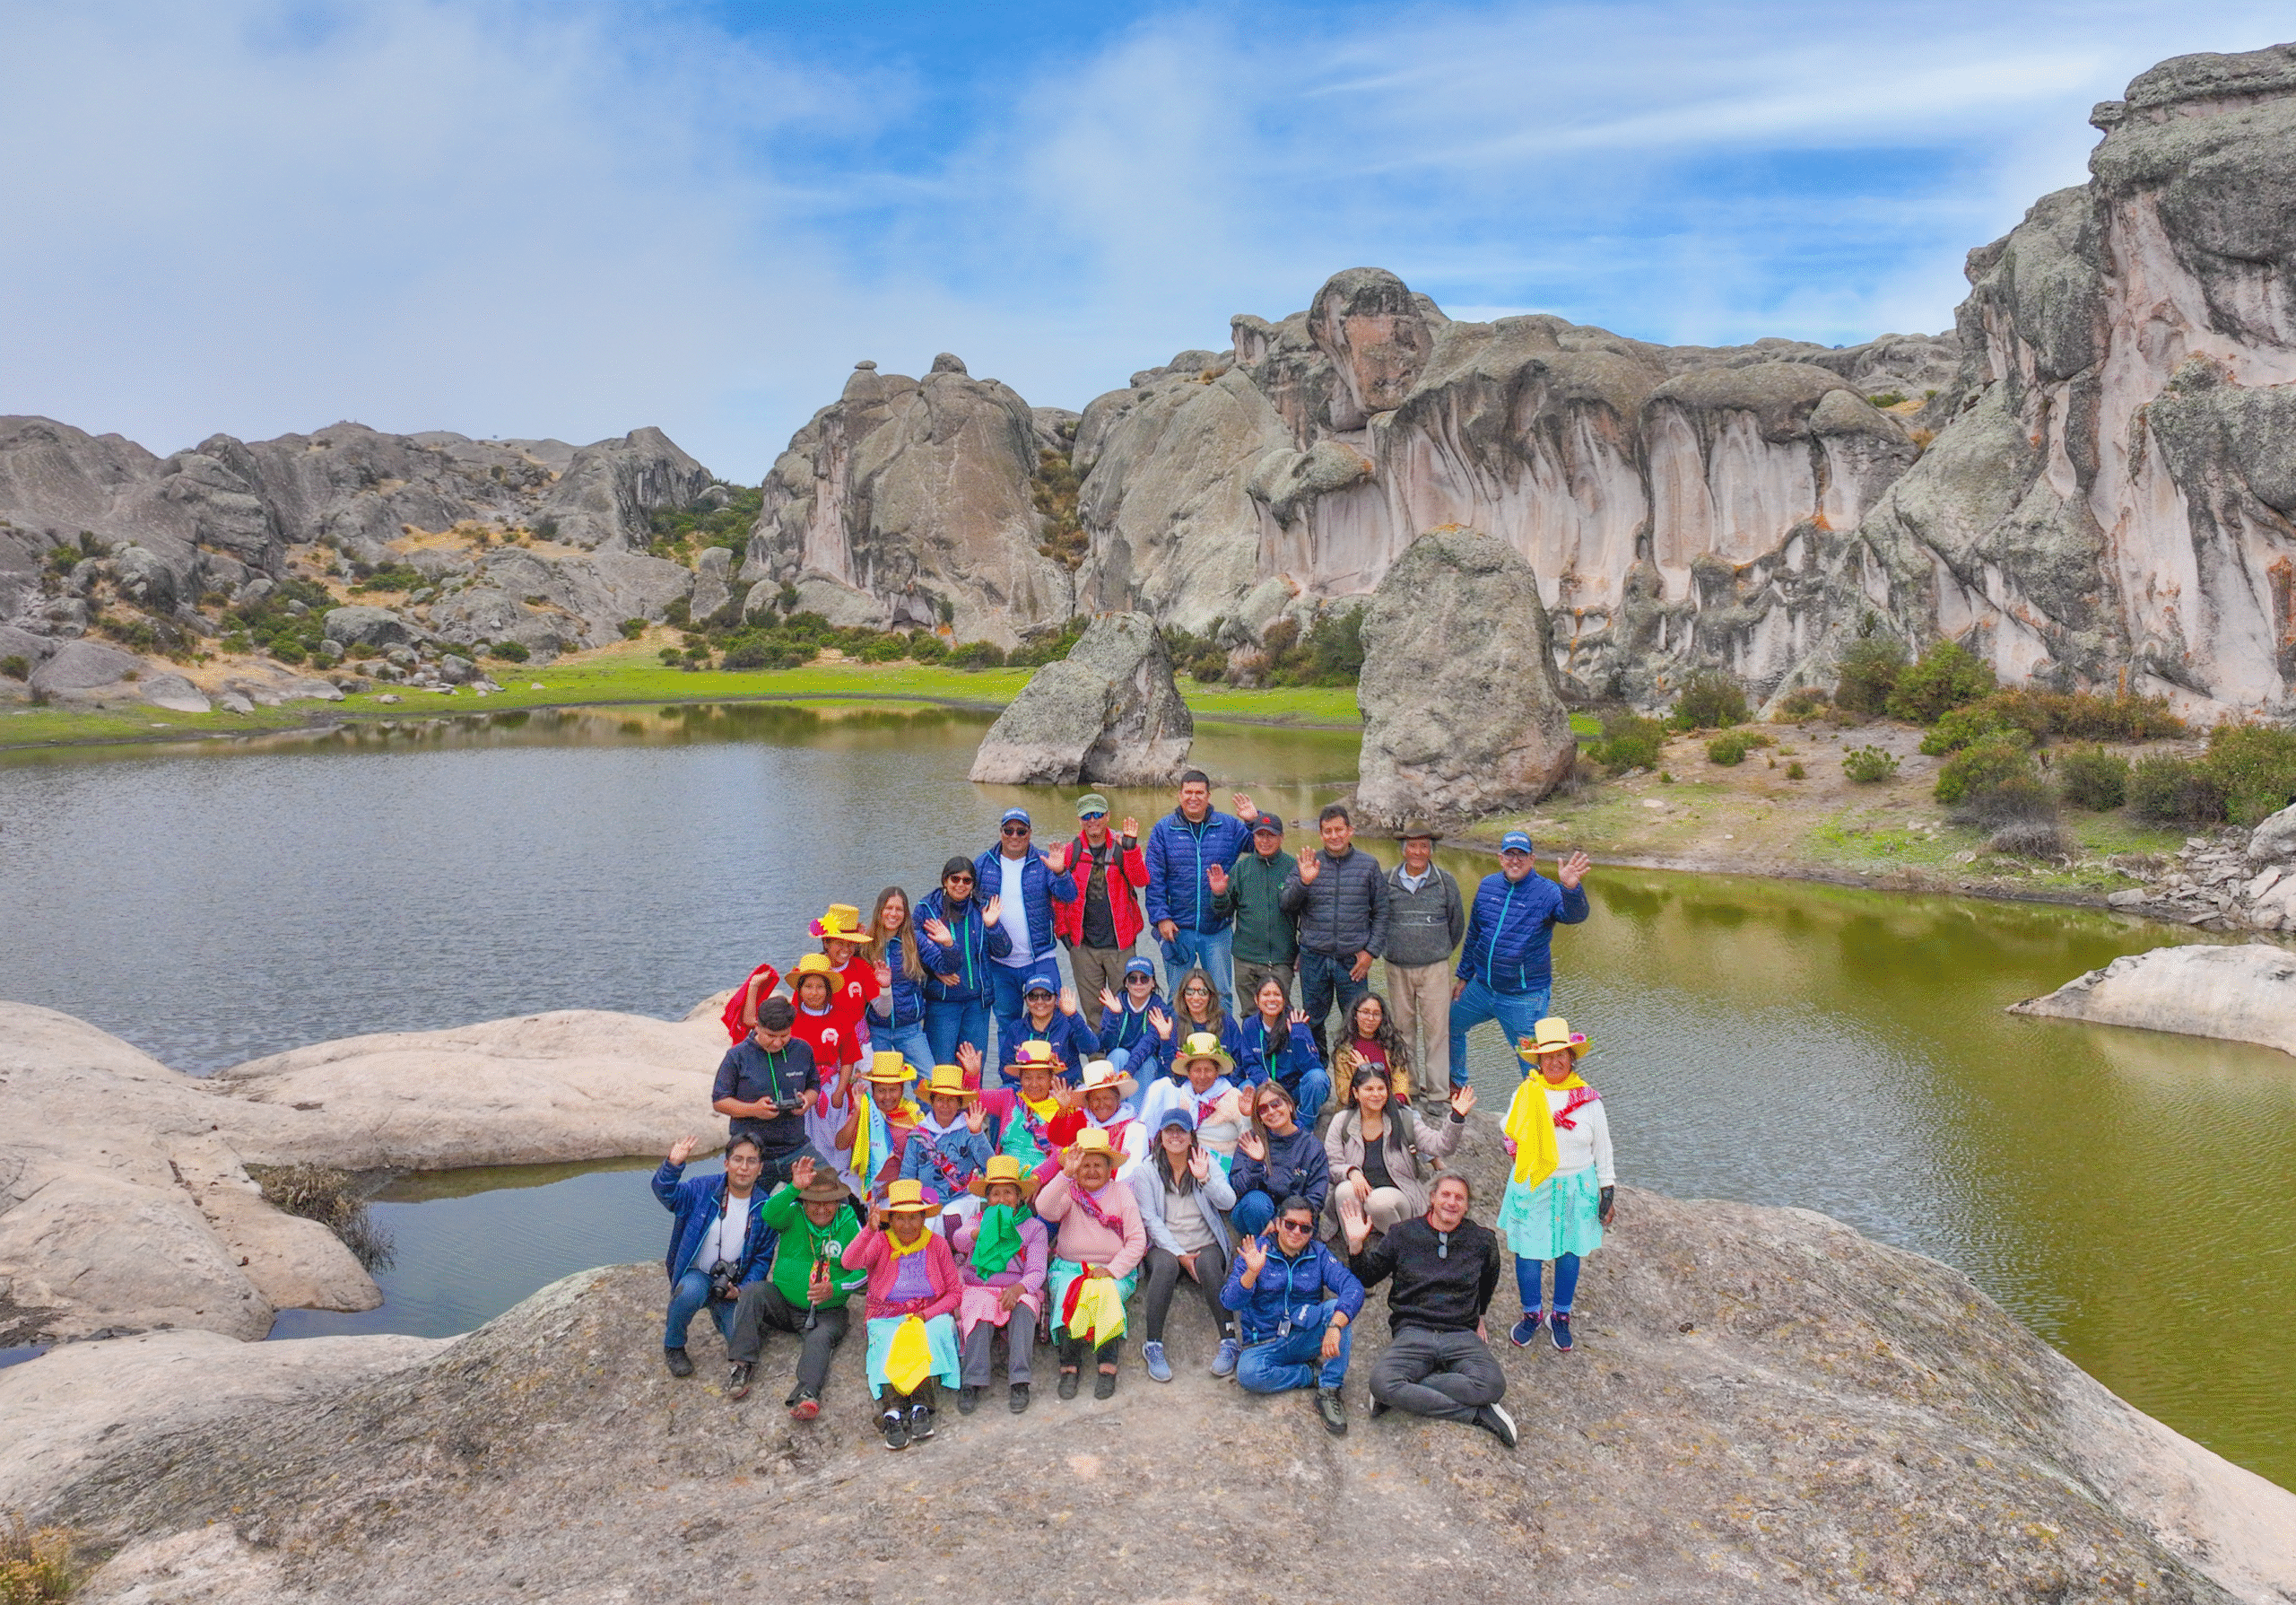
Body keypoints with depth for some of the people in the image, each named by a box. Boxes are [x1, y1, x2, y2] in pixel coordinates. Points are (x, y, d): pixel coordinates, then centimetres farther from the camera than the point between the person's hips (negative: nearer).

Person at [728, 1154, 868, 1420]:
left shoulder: (849, 1223, -3)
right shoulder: (793, 1215, -4)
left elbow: (864, 1271, -6)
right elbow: (770, 1215, -28)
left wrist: (836, 1288, -24)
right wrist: (794, 1188, -44)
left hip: (827, 1311, -2)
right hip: (783, 1304, 2)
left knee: (820, 1339, -31)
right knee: (753, 1292, -24)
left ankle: (807, 1393, -56)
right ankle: (743, 1365, -24)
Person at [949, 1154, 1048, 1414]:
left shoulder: (1034, 1227, 13)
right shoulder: (978, 1221, 15)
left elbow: (1037, 1272, 0)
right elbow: (959, 1240, -9)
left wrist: (1019, 1288, -23)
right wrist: (978, 1234, -33)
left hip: (1018, 1289, 0)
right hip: (978, 1288, 0)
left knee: (1023, 1308, -34)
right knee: (980, 1309, -34)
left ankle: (1018, 1381, -36)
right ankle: (973, 1382, -37)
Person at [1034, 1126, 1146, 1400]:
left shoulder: (1122, 1193, 7)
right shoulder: (1069, 1191, 5)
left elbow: (1137, 1239, 1)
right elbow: (1045, 1208, -19)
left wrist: (1112, 1270, -13)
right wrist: (1066, 1173, -28)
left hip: (1116, 1269, 0)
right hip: (1069, 1267, 1)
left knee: (1106, 1293, -31)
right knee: (1068, 1295, -30)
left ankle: (1108, 1367, -26)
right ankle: (1069, 1366, -23)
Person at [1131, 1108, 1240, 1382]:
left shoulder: (1207, 1163, 7)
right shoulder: (1146, 1171, 4)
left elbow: (1229, 1202, -5)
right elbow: (1150, 1219, -3)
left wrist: (1205, 1178, -22)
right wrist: (1179, 1254, -12)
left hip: (1206, 1244, 1)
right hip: (1165, 1245, -1)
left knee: (1208, 1265, -33)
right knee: (1165, 1265, -34)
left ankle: (1229, 1341, -26)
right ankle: (1152, 1345, -27)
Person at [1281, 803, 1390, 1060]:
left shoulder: (1368, 865, 4)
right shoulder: (1307, 864, 4)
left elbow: (1381, 912, 7)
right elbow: (1287, 904, -2)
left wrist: (1371, 950, -2)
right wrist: (1304, 882, -20)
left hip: (1353, 960, -1)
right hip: (1314, 957, 1)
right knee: (1312, 1022, 10)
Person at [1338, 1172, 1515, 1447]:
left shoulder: (1482, 1240, 13)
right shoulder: (1404, 1234, 9)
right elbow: (1365, 1278, 14)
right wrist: (1356, 1246, -3)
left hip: (1462, 1335, 1)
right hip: (1413, 1332, -1)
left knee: (1493, 1385, -32)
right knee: (1381, 1382, -34)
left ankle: (1405, 1392, -19)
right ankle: (1475, 1414, -22)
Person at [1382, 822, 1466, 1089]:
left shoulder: (1445, 881, 0)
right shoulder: (1387, 881, 1)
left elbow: (1457, 922, 12)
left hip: (1435, 968, -1)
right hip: (1398, 968, 1)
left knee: (1437, 1029, -3)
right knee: (1403, 1027, 8)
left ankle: (1438, 1090, 5)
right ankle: (1406, 1087, 19)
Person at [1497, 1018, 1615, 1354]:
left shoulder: (1589, 1099, -3)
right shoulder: (1526, 1094, -5)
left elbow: (1602, 1150, 5)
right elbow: (1510, 1136, 5)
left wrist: (1607, 1190, 4)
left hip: (1576, 1188, 1)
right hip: (1532, 1187, -1)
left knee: (1570, 1253, 12)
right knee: (1528, 1253, 5)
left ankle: (1561, 1317, 32)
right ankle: (1532, 1314, 28)